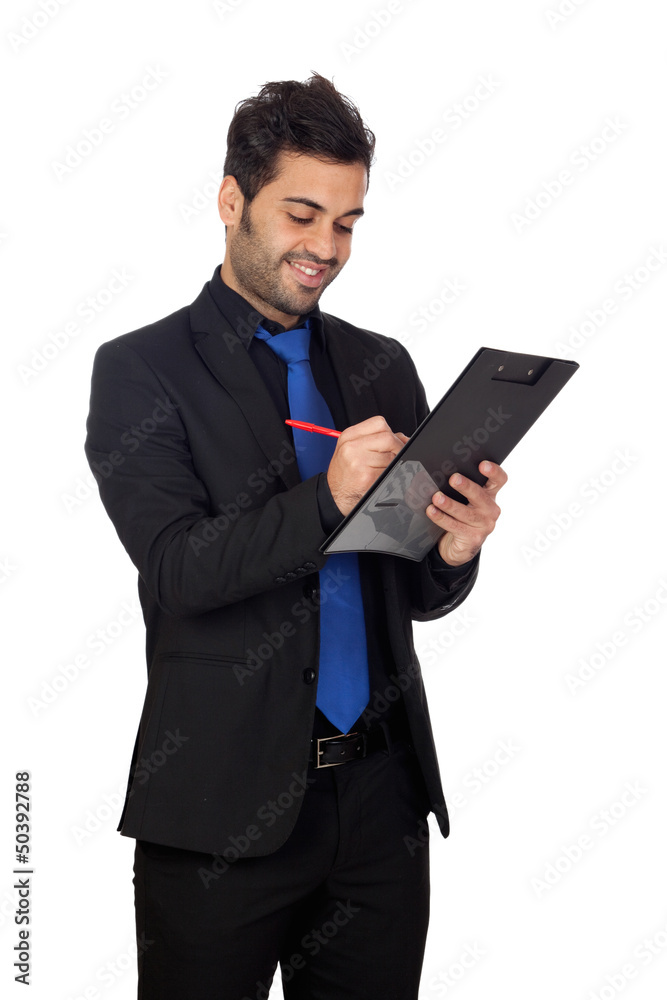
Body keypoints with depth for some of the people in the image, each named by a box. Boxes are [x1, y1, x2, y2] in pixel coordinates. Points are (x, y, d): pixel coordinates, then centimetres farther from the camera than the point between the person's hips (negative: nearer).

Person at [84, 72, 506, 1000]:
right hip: (226, 804, -4)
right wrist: (325, 499, -26)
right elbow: (177, 567, -13)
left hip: (382, 792, 4)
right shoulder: (141, 369, -2)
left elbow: (418, 595, 11)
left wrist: (454, 551, -12)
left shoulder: (382, 366, 10)